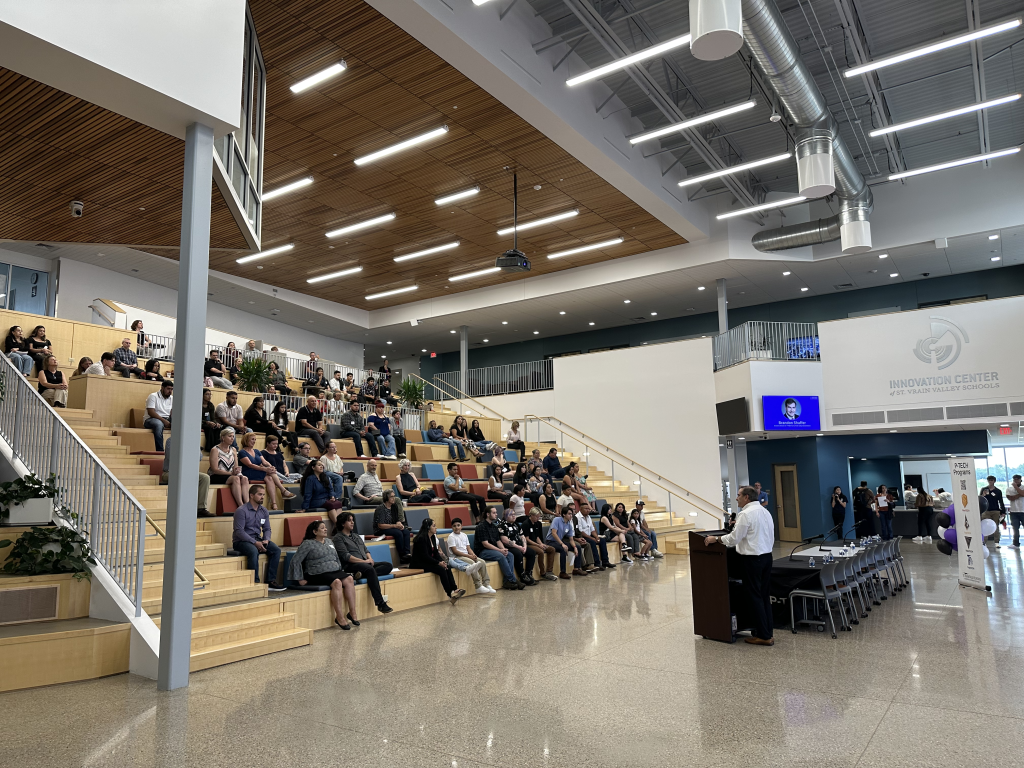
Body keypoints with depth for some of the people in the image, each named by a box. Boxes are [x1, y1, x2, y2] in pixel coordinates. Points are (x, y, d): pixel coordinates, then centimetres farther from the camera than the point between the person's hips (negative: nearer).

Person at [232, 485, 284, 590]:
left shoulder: (264, 511, 9)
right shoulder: (241, 510, -12)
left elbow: (267, 529, 13)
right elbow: (239, 531, -18)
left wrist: (266, 540, -9)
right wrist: (255, 543, -24)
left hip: (257, 540, 6)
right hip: (241, 541, -6)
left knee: (276, 550, -17)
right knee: (254, 551, -37)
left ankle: (271, 581, -16)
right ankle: (255, 582, -29)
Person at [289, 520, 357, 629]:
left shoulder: (329, 541, 21)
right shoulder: (308, 544, 0)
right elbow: (295, 560, -4)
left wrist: (341, 570, 20)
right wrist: (300, 579, -7)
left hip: (335, 571, 7)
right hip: (319, 574, -7)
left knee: (349, 579, -23)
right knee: (337, 582, -33)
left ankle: (352, 612, -20)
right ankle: (340, 617, -32)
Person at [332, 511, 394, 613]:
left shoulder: (356, 536, 28)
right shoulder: (338, 538, 2)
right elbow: (345, 556, -10)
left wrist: (370, 559, 1)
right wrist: (363, 561, -16)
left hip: (366, 563, 8)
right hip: (351, 566, -8)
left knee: (388, 566, -11)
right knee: (370, 569, -37)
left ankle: (362, 574, -31)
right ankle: (380, 603, -42)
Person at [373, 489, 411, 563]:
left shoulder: (394, 507, 10)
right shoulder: (380, 509, -12)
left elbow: (397, 520, 14)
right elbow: (380, 525, -19)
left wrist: (399, 524, -11)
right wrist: (394, 525, -24)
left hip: (391, 528, 7)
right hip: (380, 531, -7)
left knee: (406, 531, -21)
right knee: (398, 533, -32)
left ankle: (407, 554, -32)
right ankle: (402, 557, -26)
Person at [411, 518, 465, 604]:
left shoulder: (433, 537, 9)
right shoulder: (421, 538, -18)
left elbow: (435, 552, 11)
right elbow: (425, 556, -21)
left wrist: (442, 561, -8)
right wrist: (438, 563, -22)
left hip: (428, 562, 9)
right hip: (419, 564, -9)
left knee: (447, 568, -15)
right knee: (441, 570, -26)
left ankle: (454, 590, -23)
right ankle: (450, 595, -24)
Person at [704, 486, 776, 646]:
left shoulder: (746, 514, -15)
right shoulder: (765, 511, 12)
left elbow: (734, 538, -16)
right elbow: (771, 538, 15)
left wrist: (715, 539, -6)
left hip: (753, 558, -8)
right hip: (767, 555, 8)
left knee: (755, 596, -1)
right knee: (765, 595, 14)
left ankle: (763, 636, 3)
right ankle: (768, 632, 19)